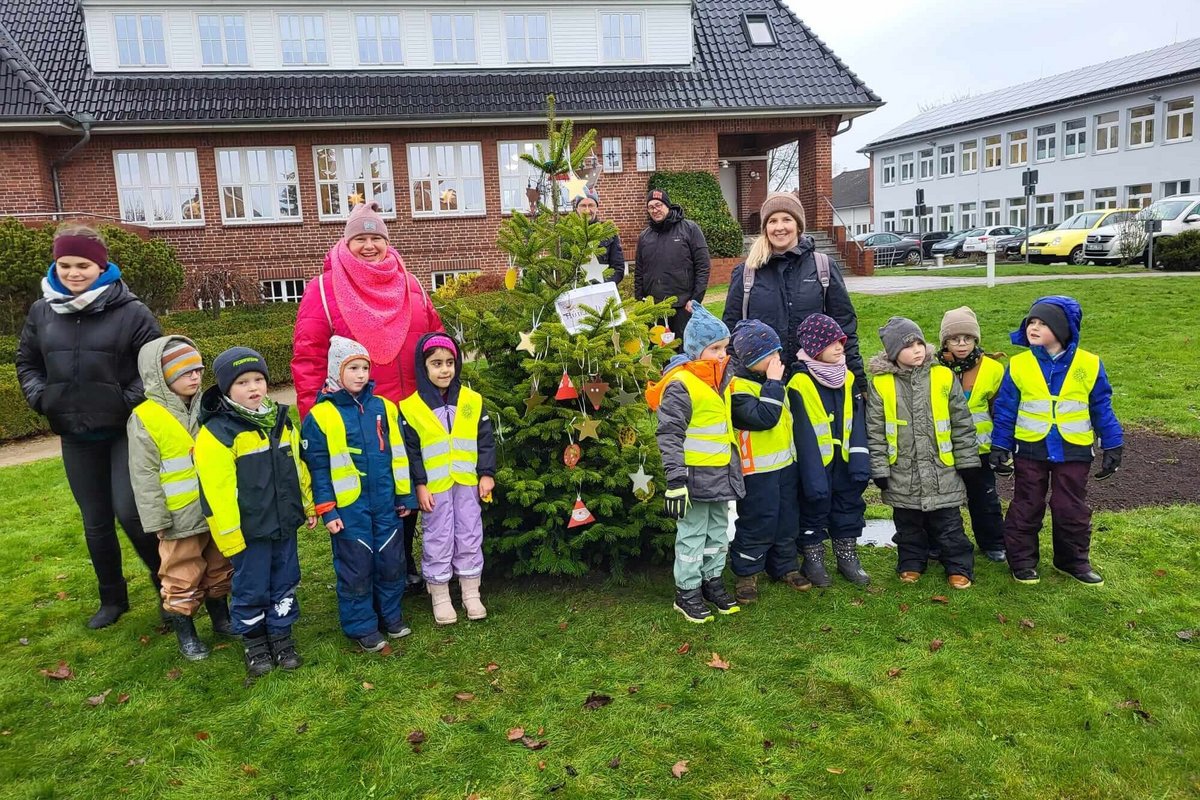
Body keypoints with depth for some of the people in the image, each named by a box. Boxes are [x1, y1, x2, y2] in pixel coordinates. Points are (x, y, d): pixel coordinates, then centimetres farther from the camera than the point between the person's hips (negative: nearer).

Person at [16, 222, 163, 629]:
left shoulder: (131, 312, -8)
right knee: (95, 522, 13)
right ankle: (112, 599, 30)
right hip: (75, 436, 5)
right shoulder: (42, 311, 6)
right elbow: (26, 362, 18)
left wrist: (129, 401, -15)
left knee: (130, 513, -11)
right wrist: (40, 398, 1)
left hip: (126, 432, -4)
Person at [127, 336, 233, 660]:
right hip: (180, 518, -5)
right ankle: (186, 634, 24)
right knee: (183, 577, 8)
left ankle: (221, 618, 38)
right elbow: (144, 476, -12)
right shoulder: (145, 418, -13)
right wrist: (157, 521, -12)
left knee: (220, 568, 20)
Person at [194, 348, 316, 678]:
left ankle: (282, 635, 32)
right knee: (251, 590, 9)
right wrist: (229, 536, -16)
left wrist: (308, 505, 16)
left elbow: (298, 467, 14)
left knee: (285, 583, 15)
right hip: (248, 530, -5)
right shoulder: (217, 433, -16)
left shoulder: (282, 420, 4)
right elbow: (216, 491, -17)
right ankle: (254, 641, 29)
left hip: (285, 524, 5)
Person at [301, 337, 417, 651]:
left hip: (385, 504, 4)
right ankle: (361, 627, 21)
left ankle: (391, 616, 31)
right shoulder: (320, 416, -7)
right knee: (356, 568, 6)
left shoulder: (383, 407, 4)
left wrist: (405, 495, 9)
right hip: (349, 508, -4)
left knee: (391, 561, 13)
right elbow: (318, 469, -6)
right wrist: (327, 511, -8)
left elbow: (398, 454, 9)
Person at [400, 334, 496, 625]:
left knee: (470, 537, 10)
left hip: (468, 483, 2)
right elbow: (410, 451, -5)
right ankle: (440, 598, 21)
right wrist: (420, 485, -9)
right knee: (438, 540, 7)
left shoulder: (472, 401, 1)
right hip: (435, 488, -2)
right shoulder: (411, 407, -6)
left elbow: (485, 440, 5)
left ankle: (471, 594, 24)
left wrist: (487, 474, -1)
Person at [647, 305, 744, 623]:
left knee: (718, 531, 19)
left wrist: (734, 466, 24)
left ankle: (712, 580, 36)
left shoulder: (723, 375, 7)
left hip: (723, 472, 8)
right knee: (692, 534, 4)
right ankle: (687, 592, 17)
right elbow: (669, 435, -21)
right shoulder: (680, 384, -19)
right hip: (695, 475, -8)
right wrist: (675, 481, -24)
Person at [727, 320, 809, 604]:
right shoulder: (737, 387, -19)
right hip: (757, 470, -8)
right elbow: (764, 417, -30)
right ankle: (746, 573, 16)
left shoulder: (768, 378, 10)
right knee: (757, 523, 0)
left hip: (785, 463, 8)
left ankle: (785, 565, 33)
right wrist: (773, 382, -25)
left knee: (787, 520, 17)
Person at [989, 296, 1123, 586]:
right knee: (1026, 507, 10)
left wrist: (1113, 447, 3)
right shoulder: (1019, 365, -7)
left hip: (1073, 451, 0)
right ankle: (1022, 560, 22)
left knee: (1072, 509, 11)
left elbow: (1101, 409, 2)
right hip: (1030, 450, 0)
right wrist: (999, 447, -2)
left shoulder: (1088, 365, -6)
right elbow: (1005, 409, -1)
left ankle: (1074, 560, 29)